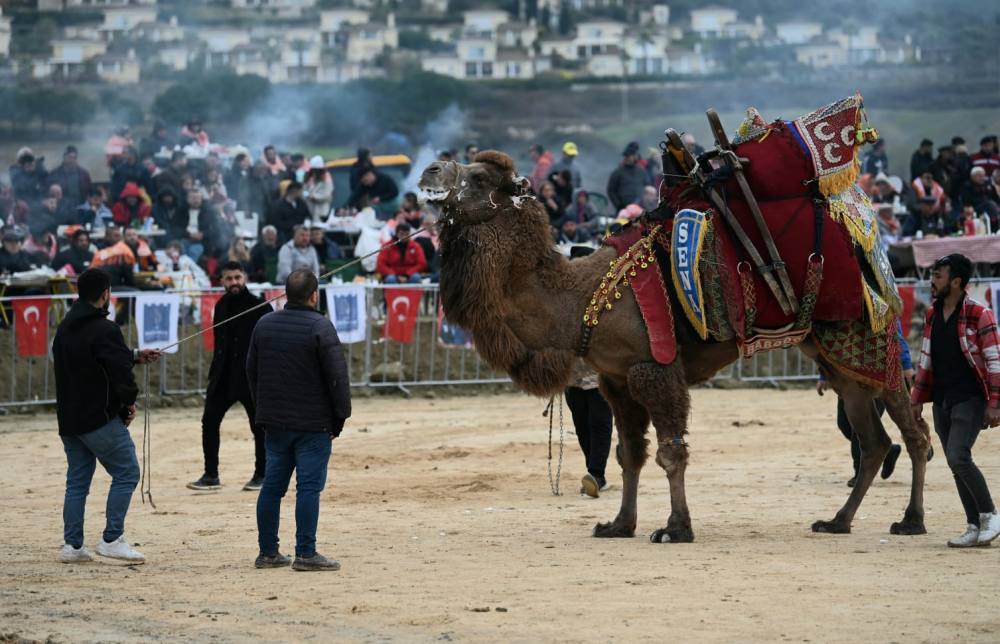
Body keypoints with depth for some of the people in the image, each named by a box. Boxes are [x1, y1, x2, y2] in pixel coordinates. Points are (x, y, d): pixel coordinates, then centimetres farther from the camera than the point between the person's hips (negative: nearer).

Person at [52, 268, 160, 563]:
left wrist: (134, 356, 28)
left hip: (69, 419, 8)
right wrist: (129, 402, -1)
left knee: (77, 481, 13)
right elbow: (119, 371, -20)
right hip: (100, 418, -8)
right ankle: (112, 539, -3)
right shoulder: (104, 329, -17)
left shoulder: (65, 328, 12)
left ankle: (72, 545, 11)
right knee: (126, 473, 1)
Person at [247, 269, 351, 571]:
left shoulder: (264, 324, 7)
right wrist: (340, 416, -4)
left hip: (274, 422, 6)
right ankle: (305, 554, -6)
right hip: (314, 423, -6)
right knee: (309, 486, -4)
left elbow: (252, 371, 15)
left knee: (272, 486, 11)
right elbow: (337, 375, -14)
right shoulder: (320, 327, -13)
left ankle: (267, 551, 14)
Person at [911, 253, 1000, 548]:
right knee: (955, 463, 5)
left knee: (958, 457, -19)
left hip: (970, 399, -7)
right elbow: (926, 359, 18)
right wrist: (917, 399, 15)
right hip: (942, 401, 7)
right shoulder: (932, 315, 12)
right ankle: (975, 527, 11)